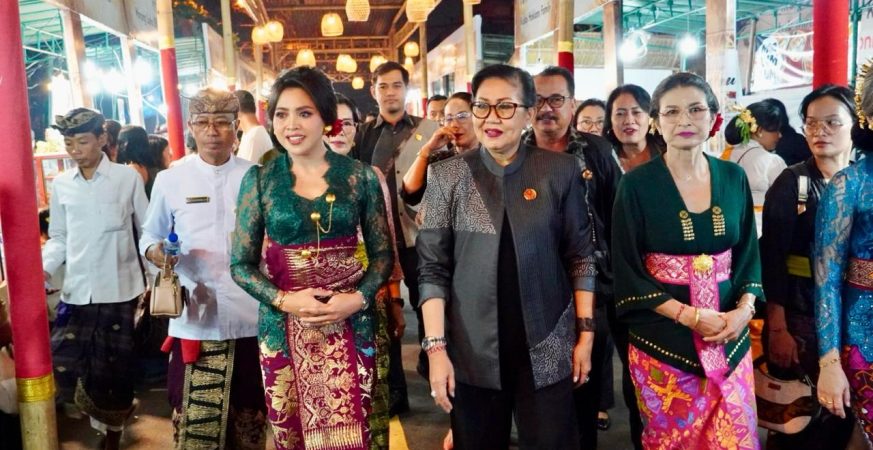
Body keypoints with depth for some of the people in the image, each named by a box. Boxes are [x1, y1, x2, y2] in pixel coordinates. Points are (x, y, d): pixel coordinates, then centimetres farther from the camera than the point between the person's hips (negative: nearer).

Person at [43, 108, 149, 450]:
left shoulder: (127, 178, -2)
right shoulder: (60, 185, 7)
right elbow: (58, 238, 13)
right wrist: (43, 270, -4)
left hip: (119, 290, -3)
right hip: (76, 292, 3)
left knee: (112, 370, 7)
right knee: (61, 367, -1)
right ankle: (109, 416, 24)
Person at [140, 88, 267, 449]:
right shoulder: (169, 180, 3)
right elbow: (150, 235, 11)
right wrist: (154, 251, -11)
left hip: (252, 317, 0)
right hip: (195, 319, 0)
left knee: (250, 417, 15)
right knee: (194, 421, 6)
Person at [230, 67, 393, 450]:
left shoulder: (360, 176, -2)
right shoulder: (259, 181, -1)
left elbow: (382, 253, 4)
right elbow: (241, 265, 2)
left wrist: (359, 298, -13)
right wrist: (283, 300, -14)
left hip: (350, 324, 0)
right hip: (283, 327, 1)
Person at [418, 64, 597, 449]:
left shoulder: (560, 171, -1)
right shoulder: (447, 176, -2)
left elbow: (580, 256, 3)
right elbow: (433, 268, -3)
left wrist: (586, 333, 2)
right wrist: (436, 347, -9)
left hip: (546, 347, 0)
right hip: (472, 350, 0)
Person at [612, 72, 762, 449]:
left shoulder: (734, 178, 3)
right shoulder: (637, 185, -9)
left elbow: (748, 253, 9)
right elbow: (627, 271, -10)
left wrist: (744, 310, -8)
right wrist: (689, 315, -17)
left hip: (730, 335, 3)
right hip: (663, 337, -3)